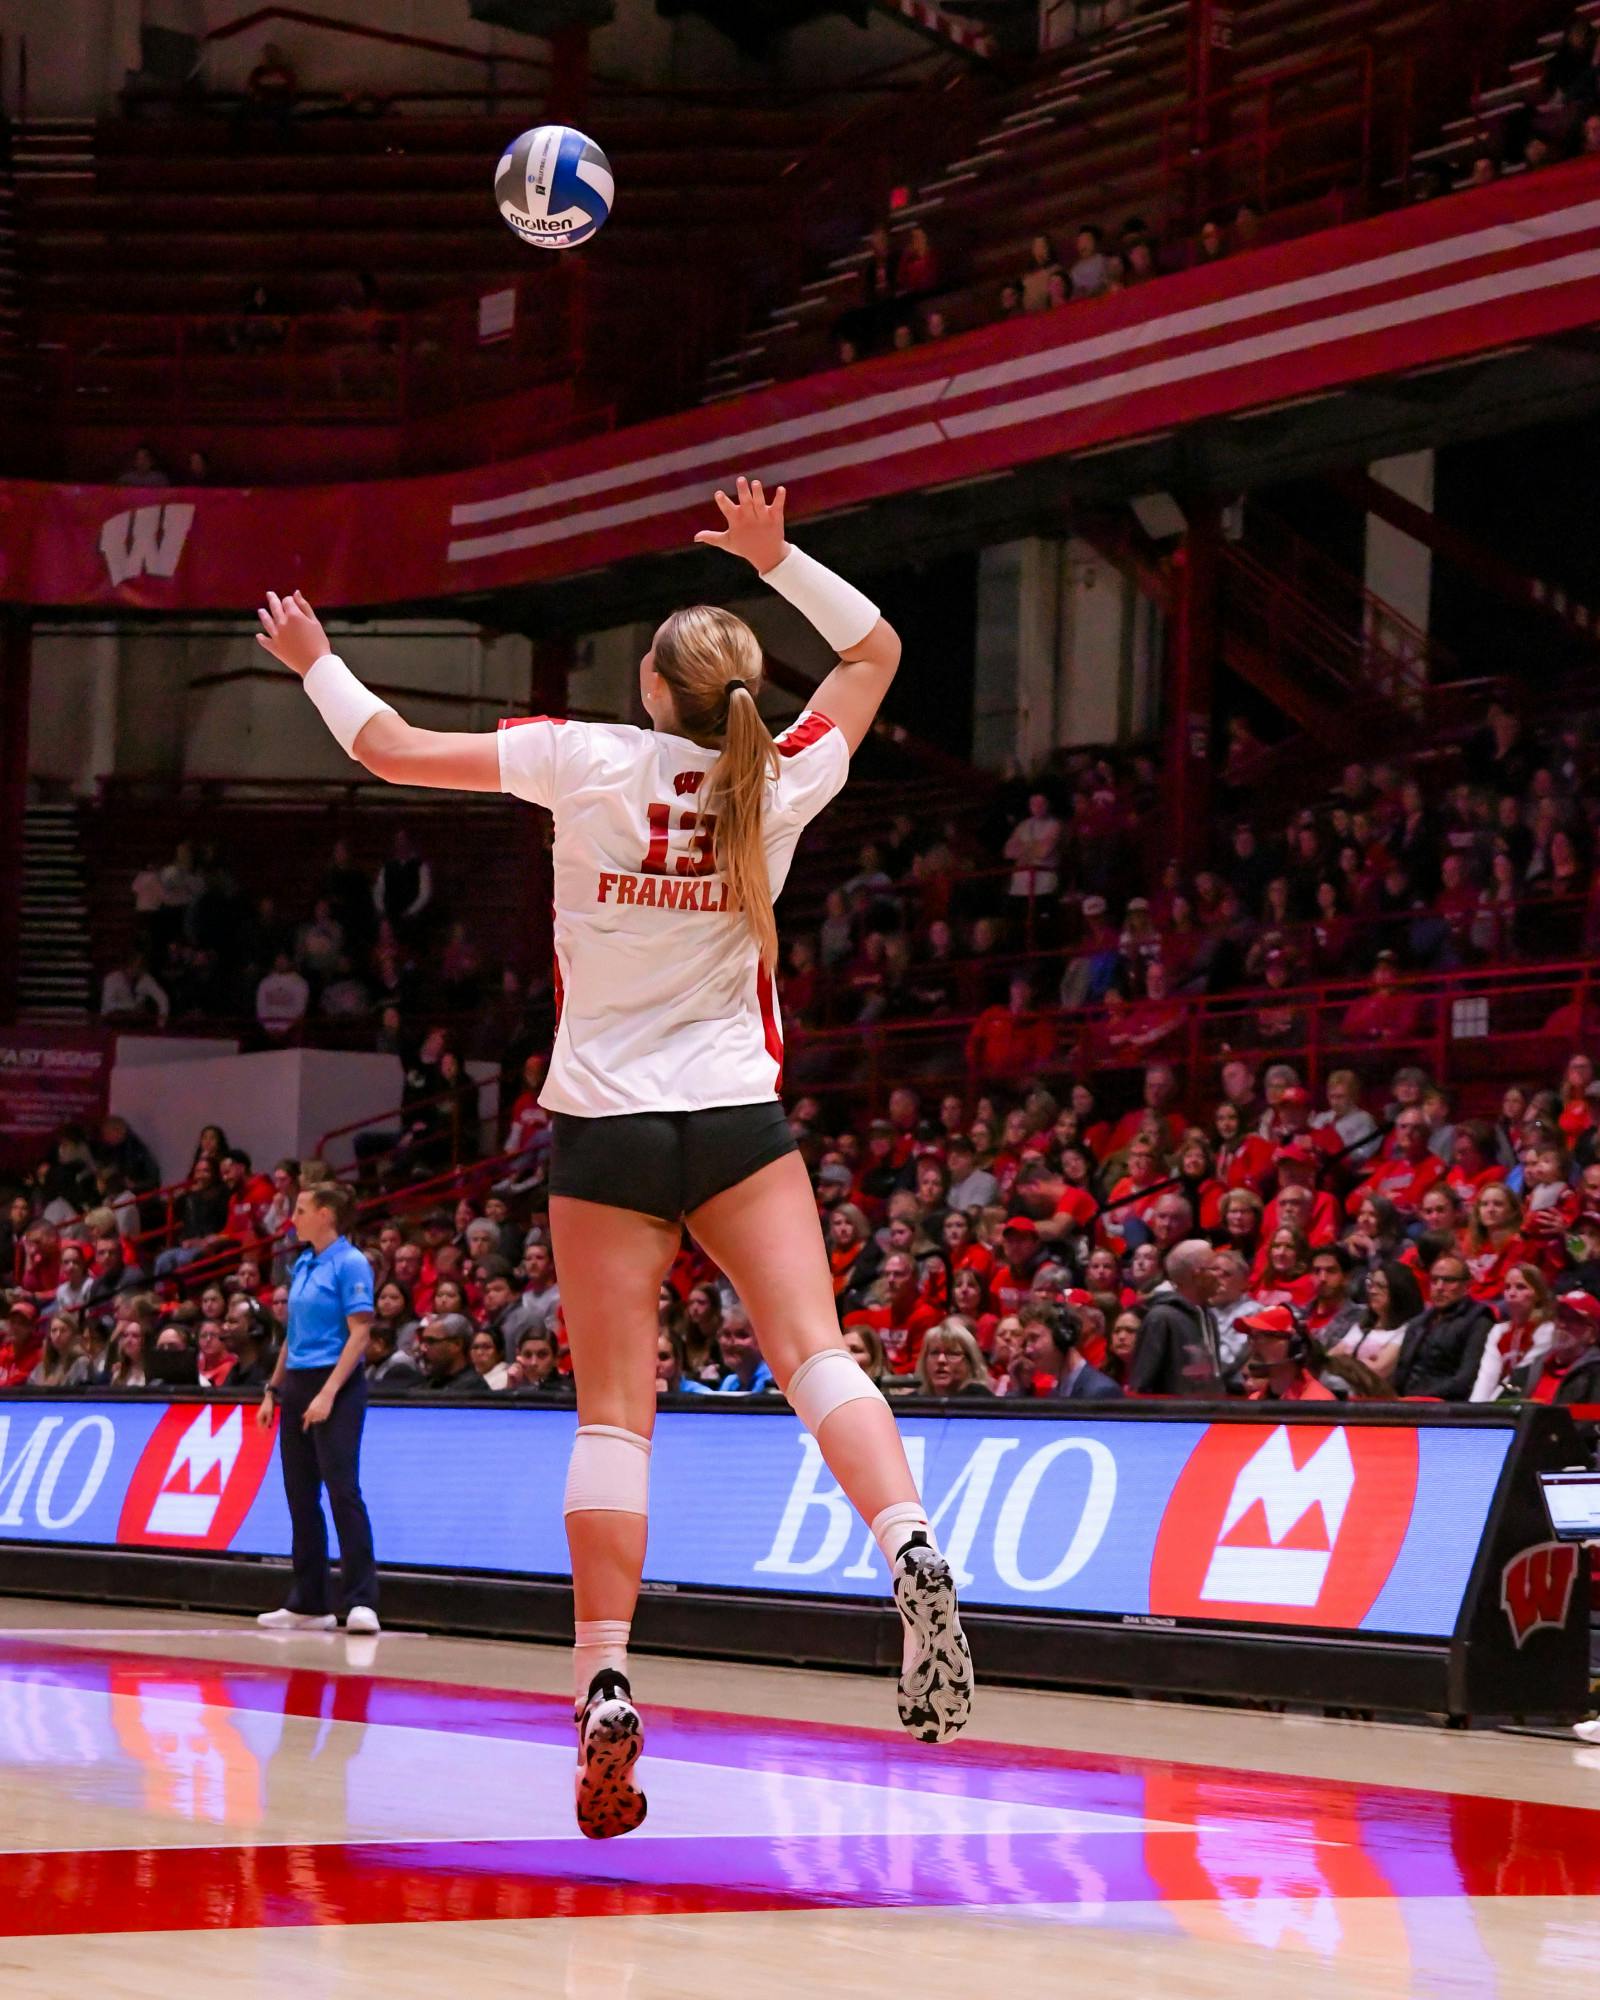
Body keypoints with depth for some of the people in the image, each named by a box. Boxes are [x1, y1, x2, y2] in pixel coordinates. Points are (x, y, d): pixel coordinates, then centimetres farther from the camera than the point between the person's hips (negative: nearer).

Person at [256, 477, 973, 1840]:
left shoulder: (592, 762, -6)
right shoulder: (779, 785, 1)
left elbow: (395, 752, 4)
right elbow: (876, 652, 20)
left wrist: (316, 664, 20)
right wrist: (775, 561, 21)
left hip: (606, 1128, -1)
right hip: (739, 1117, 1)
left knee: (614, 1411, -1)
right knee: (813, 1352, -9)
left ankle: (606, 1687, -7)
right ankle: (911, 1550, -35)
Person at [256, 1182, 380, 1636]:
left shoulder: (350, 1264, -10)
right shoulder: (302, 1265, 15)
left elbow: (359, 1333, -15)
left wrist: (328, 1394, -21)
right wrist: (273, 1390, 17)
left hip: (336, 1386, -9)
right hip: (297, 1385, 9)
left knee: (343, 1488, -14)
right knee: (300, 1496, 8)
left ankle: (361, 1602, -15)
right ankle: (308, 1604, 13)